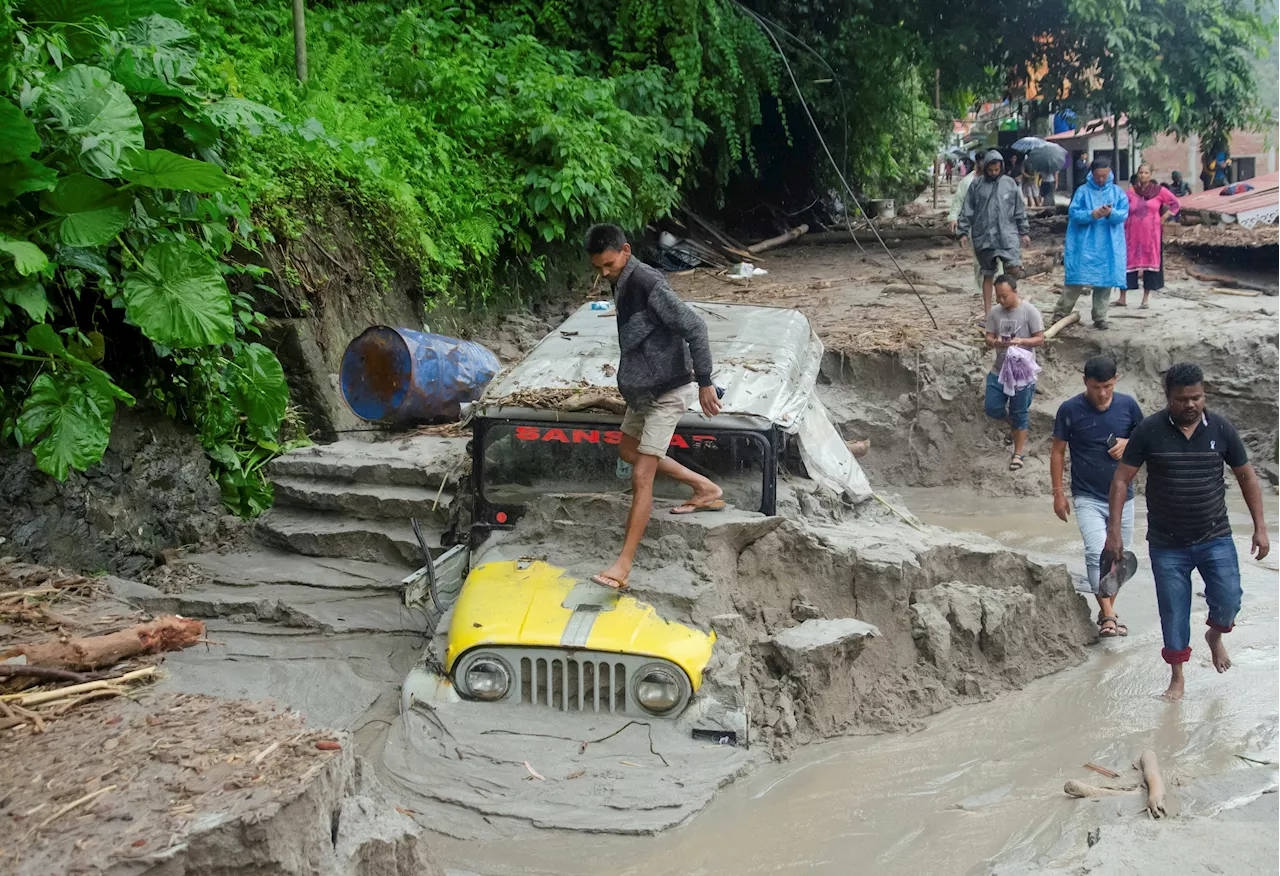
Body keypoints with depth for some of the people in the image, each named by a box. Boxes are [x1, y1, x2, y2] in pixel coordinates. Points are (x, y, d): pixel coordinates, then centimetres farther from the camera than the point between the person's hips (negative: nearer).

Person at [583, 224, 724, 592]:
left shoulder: (648, 284, -23)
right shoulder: (622, 282, 6)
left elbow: (694, 327, -26)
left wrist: (704, 382, -24)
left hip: (666, 391, -10)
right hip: (642, 388, 11)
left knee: (642, 476, -10)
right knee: (629, 450, 25)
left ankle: (623, 566, -7)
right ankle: (706, 488, 33)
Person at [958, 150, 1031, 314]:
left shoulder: (1010, 184, 8)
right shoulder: (976, 185, 5)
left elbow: (1020, 210, 12)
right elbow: (966, 211, 5)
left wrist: (1024, 232, 10)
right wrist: (964, 232, -1)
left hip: (1007, 234, 0)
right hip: (984, 237, 0)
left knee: (1014, 267, -16)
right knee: (988, 275, 7)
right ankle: (988, 312, 14)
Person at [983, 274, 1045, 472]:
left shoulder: (1030, 311, -13)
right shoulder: (994, 312, 0)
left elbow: (1040, 339, -11)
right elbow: (988, 338, 2)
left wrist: (1021, 341, -29)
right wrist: (995, 342, -22)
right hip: (999, 370, 5)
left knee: (1019, 414, 3)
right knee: (992, 408, 4)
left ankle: (1018, 454, 16)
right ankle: (1015, 425, 36)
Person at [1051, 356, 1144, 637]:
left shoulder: (1127, 405, -2)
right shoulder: (1070, 410, -9)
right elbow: (1058, 452, -1)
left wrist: (1129, 443, -11)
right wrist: (1058, 493, -4)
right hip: (1088, 498, -3)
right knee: (1097, 553, -19)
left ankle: (1108, 610, 27)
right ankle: (1108, 616, -17)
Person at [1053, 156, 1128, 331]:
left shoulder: (1117, 192, 8)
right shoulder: (1083, 191, 4)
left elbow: (1124, 213, -2)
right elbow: (1073, 213, -5)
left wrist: (1111, 213, -23)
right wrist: (1091, 214, -21)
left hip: (1109, 247, 2)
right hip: (1084, 246, -2)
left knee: (1105, 280, 3)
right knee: (1076, 279, -4)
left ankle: (1100, 318, 11)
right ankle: (1060, 313, 4)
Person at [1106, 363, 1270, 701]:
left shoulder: (1221, 429, -3)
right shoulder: (1149, 431, -9)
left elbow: (1247, 477, 6)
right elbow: (1121, 479, -5)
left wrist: (1260, 527, 3)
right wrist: (1114, 529, -11)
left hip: (1215, 538, 1)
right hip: (1167, 544, -1)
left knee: (1228, 600, -10)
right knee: (1173, 612, 5)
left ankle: (1215, 636, 25)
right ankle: (1177, 678, 23)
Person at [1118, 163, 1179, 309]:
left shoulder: (1159, 191, 1)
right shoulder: (1131, 192, 2)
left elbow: (1175, 204, 9)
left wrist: (1164, 218, 3)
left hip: (1152, 234, 0)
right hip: (1133, 234, 0)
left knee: (1151, 263, 3)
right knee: (1127, 263, -1)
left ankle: (1145, 300, 10)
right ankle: (1122, 298, 5)